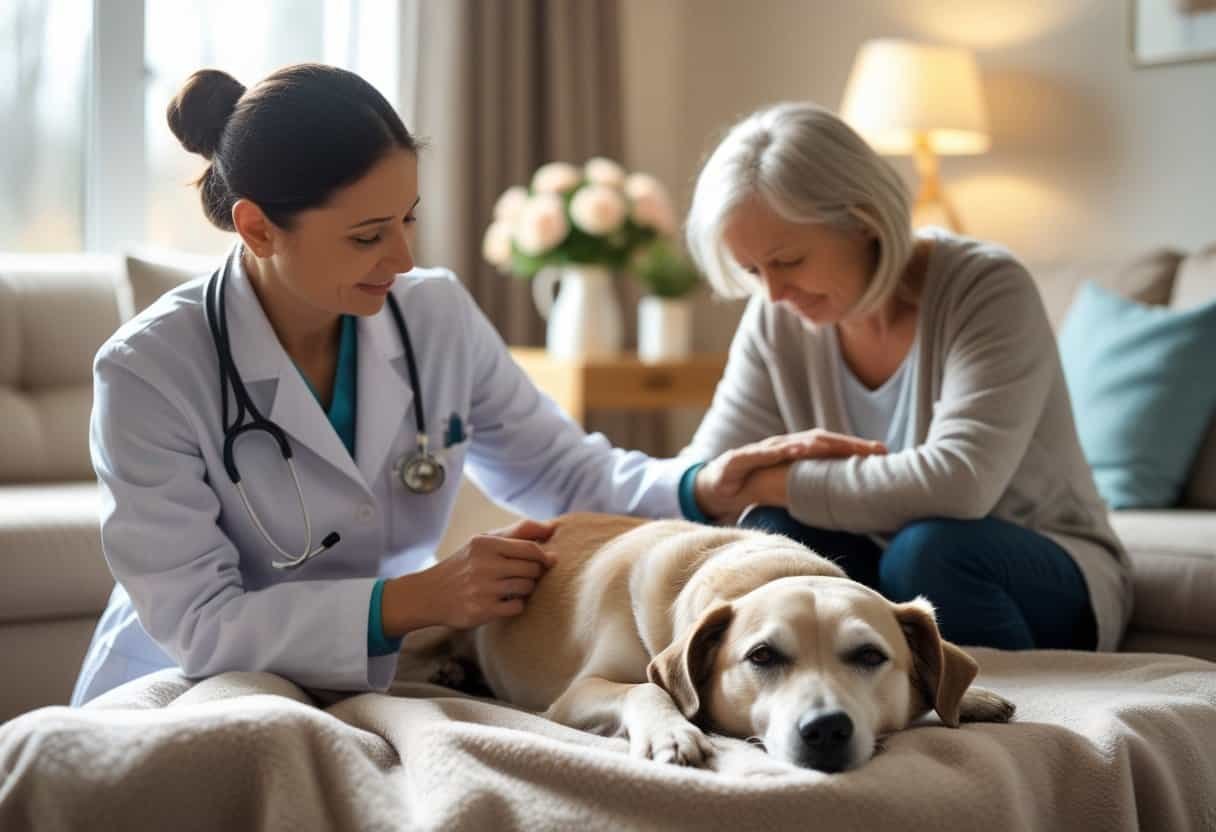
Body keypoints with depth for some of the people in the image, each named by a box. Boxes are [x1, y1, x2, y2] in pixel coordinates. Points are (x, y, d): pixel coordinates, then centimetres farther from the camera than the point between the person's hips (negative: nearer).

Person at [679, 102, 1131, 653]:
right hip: (885, 578, 4)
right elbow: (702, 479, -7)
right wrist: (709, 488, -31)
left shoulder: (988, 290, -21)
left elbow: (956, 483, -35)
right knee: (774, 533, -24)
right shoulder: (777, 320, -5)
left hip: (1047, 581, -4)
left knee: (927, 549, -35)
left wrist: (772, 481, -29)